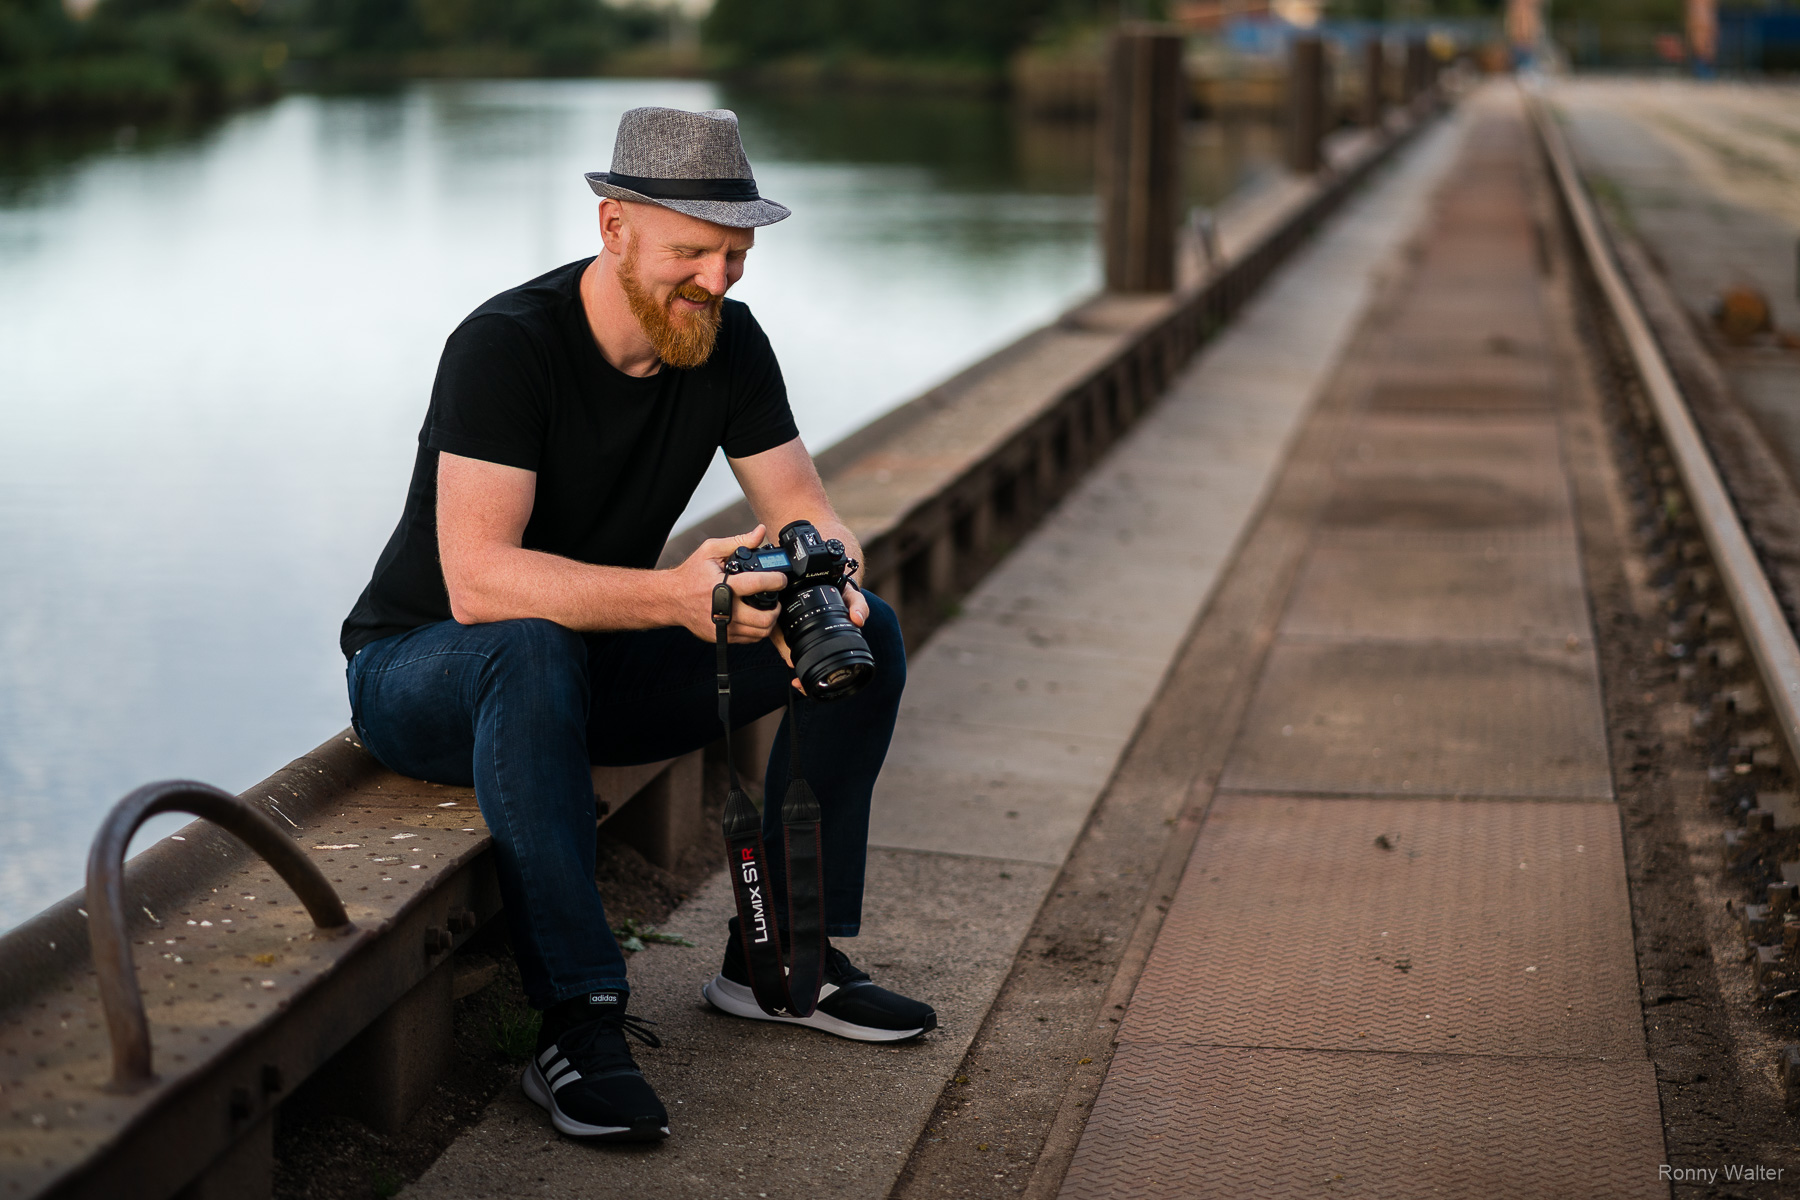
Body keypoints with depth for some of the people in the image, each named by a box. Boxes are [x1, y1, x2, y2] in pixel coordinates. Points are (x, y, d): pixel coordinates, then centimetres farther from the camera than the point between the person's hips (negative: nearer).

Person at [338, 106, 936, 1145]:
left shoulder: (729, 343, -5)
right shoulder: (506, 346, -26)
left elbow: (809, 513, -4)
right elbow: (478, 582, -36)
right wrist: (674, 596, -48)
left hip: (597, 666, 7)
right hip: (421, 671, -6)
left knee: (869, 631, -9)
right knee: (534, 651, -43)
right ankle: (581, 1023, -39)